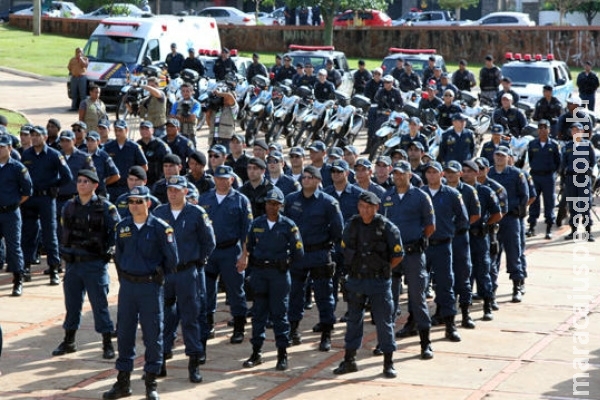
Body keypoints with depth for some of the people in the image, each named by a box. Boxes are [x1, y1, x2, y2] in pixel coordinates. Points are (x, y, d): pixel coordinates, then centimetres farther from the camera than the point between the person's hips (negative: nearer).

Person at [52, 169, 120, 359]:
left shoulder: (105, 207, -7)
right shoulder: (69, 206, 7)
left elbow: (118, 232, -4)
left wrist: (106, 250, -8)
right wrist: (65, 252, 12)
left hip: (95, 264, -5)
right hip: (72, 263, 5)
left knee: (100, 304, -2)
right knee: (72, 303, 12)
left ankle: (108, 344, 6)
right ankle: (69, 341, 24)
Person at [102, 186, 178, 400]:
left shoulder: (160, 228, -8)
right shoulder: (123, 227, 5)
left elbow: (172, 259, -4)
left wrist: (158, 276, 6)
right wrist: (124, 277, 15)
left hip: (151, 287, -4)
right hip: (127, 286, 4)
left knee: (153, 335, 1)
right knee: (124, 333, 7)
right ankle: (123, 381, 16)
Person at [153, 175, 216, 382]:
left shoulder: (197, 213, -4)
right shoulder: (158, 213, 4)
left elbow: (209, 242, 4)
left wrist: (197, 261, 6)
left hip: (188, 273, -2)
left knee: (191, 318, 2)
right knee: (163, 318, 8)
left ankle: (194, 364, 8)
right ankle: (160, 361, 16)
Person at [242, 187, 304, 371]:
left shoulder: (288, 225, -2)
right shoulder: (256, 224, 6)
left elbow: (298, 252, -1)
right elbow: (248, 247, 16)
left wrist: (284, 261, 3)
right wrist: (254, 262, 7)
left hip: (279, 273, -3)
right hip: (259, 273, 3)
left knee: (279, 314, 0)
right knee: (258, 313, 8)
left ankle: (282, 354, 6)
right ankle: (256, 352, 15)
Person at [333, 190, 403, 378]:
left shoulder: (387, 227, -9)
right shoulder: (352, 225, 2)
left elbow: (398, 256, -2)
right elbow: (346, 250, 16)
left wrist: (383, 270, 3)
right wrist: (356, 267, 11)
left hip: (379, 281, -3)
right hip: (355, 280, 4)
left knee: (384, 321, 0)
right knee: (353, 320, 11)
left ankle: (388, 363, 9)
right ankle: (349, 360, 21)